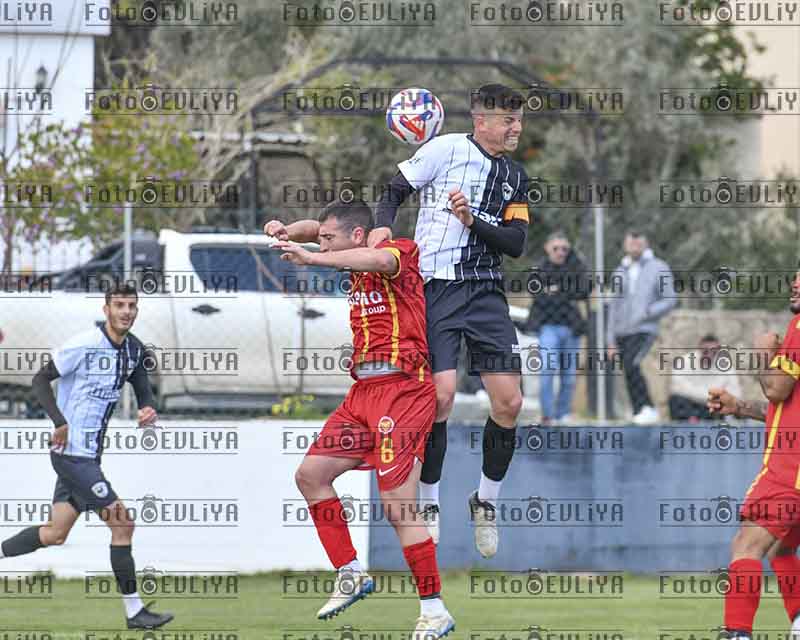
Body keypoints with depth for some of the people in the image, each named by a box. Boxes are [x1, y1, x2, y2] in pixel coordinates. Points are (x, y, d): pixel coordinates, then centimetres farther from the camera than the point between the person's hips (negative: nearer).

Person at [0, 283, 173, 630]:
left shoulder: (134, 349, 7)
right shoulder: (84, 344, -16)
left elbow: (143, 391, 15)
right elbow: (41, 379, -11)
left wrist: (148, 410, -9)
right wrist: (60, 422, -23)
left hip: (89, 455, 9)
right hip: (72, 454, -9)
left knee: (55, 533, 15)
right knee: (121, 522, -10)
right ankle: (134, 611, -5)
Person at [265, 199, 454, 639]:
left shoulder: (400, 250, -9)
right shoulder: (357, 265, 15)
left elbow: (383, 260, -34)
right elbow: (317, 228, 31)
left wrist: (312, 258, -38)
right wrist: (289, 231, 9)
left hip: (402, 391, -10)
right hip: (363, 391, 10)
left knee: (399, 507, -13)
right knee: (310, 475, 11)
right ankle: (350, 574, 17)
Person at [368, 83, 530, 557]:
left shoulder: (516, 178, 14)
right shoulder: (447, 149, -1)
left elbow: (516, 244, 4)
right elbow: (395, 192, 3)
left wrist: (473, 221, -12)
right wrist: (383, 226, -17)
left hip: (486, 291, 5)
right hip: (436, 287, -5)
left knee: (509, 401, -4)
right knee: (442, 394, -15)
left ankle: (487, 500, 16)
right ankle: (429, 504, 3)